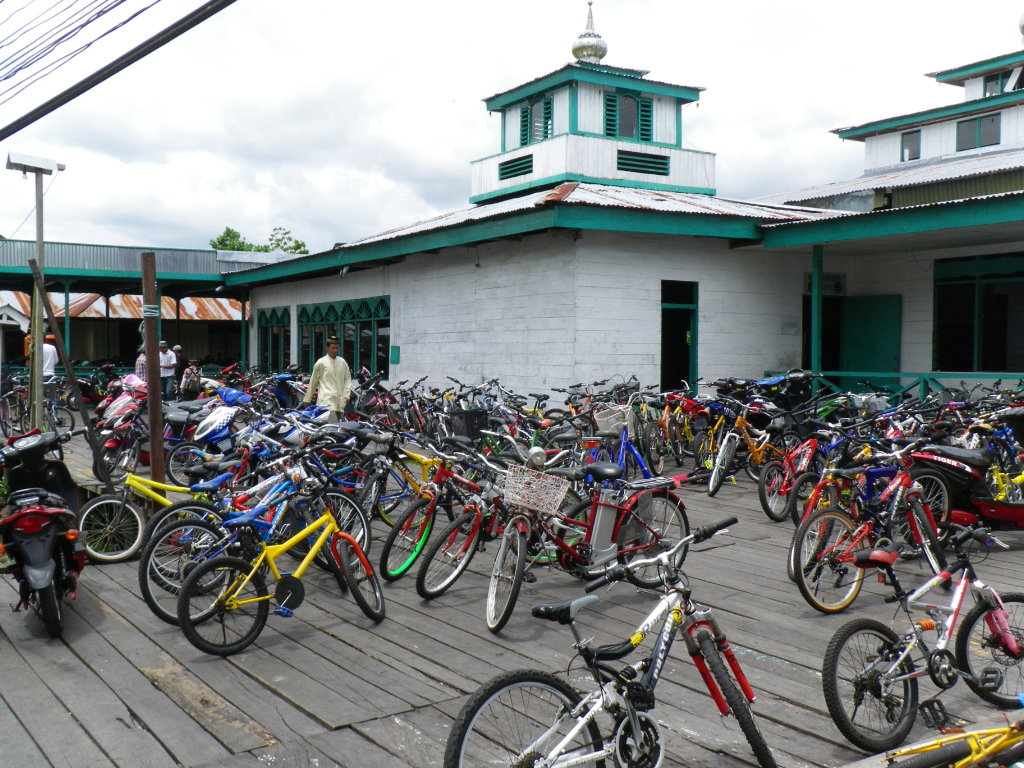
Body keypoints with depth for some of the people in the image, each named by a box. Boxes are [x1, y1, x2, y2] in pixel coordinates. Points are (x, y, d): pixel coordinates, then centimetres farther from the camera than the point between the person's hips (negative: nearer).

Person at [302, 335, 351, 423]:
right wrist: (307, 399, 13)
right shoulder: (321, 363, 1)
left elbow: (347, 378, 20)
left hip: (339, 402, 5)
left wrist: (346, 395, 9)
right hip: (327, 401, -5)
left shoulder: (342, 362, 13)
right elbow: (313, 382, 7)